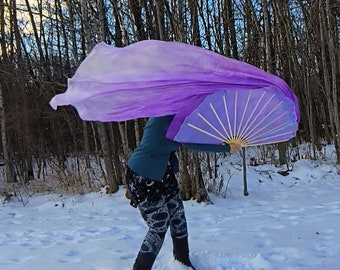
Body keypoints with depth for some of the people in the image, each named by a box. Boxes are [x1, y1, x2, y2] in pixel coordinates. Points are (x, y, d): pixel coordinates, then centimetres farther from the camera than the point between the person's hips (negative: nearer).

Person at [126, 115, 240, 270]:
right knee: (159, 227, -2)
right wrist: (226, 148, -20)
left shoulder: (172, 116, 6)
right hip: (143, 177, -9)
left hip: (163, 174, 10)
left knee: (178, 217, 14)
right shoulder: (168, 117, -24)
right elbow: (192, 143, -27)